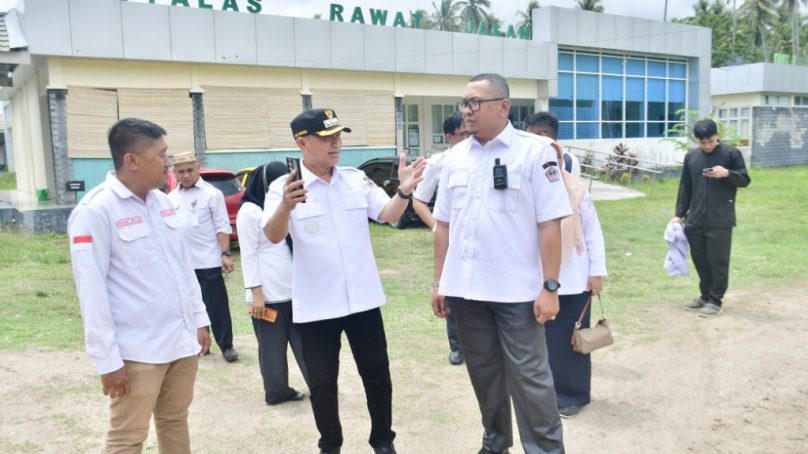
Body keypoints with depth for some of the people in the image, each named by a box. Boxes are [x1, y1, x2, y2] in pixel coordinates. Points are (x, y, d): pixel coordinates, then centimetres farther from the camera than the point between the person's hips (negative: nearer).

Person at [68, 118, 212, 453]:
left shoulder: (161, 201, 9)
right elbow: (91, 289, -15)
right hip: (137, 351, -7)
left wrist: (199, 319, 14)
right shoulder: (95, 211, -14)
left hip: (182, 340, 7)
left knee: (175, 422, 18)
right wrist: (108, 359, -14)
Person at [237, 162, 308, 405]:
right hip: (268, 293, -6)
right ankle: (277, 391, 19)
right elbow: (249, 256, -11)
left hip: (294, 289, 6)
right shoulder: (249, 211, -7)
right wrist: (256, 293, -14)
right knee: (273, 345, 7)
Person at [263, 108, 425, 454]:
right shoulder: (284, 187, -10)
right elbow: (273, 236, -24)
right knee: (322, 382, 11)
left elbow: (388, 215, -3)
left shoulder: (357, 179, 2)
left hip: (363, 299, 3)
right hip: (316, 305, -3)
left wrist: (404, 191, -25)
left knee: (377, 374, 14)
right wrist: (285, 207, -47)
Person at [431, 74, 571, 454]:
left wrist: (550, 287, -13)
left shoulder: (534, 151, -7)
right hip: (465, 288, 5)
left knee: (529, 376, 4)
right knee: (483, 372, 17)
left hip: (517, 290, -5)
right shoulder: (457, 156, 8)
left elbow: (550, 224, -10)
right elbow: (444, 224, 11)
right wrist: (439, 281, 9)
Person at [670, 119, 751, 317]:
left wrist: (727, 173, -19)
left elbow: (745, 180, 1)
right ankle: (705, 296, 26)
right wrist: (679, 214, 8)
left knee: (718, 260, 0)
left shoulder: (731, 153, -3)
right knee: (700, 259, 12)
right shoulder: (691, 156, 8)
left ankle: (715, 300, 11)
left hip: (720, 220, -4)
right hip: (695, 219, 4)